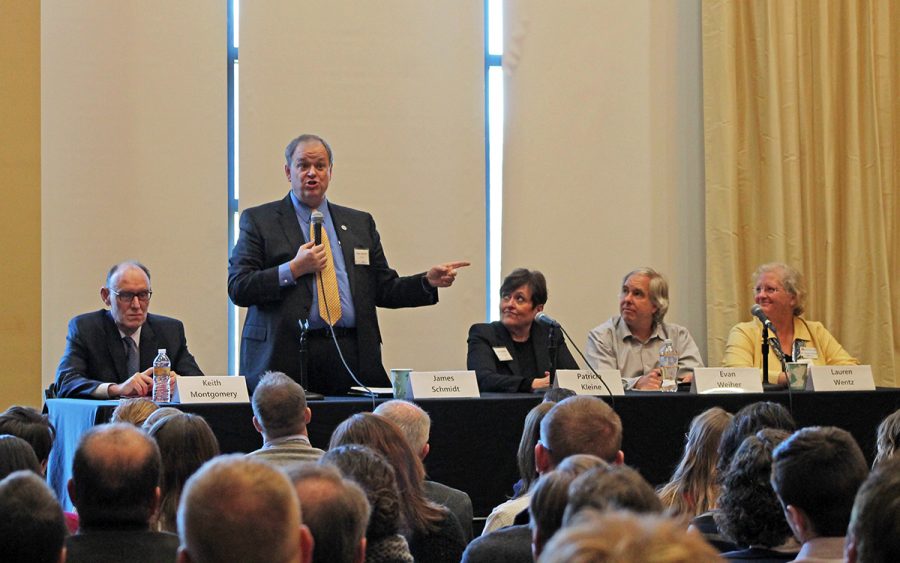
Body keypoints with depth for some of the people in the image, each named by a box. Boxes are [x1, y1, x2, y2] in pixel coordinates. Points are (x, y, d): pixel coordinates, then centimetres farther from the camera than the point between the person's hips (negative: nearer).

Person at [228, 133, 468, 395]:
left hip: (352, 354, 3)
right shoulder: (258, 220, 8)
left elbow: (384, 289, 18)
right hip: (286, 354, -3)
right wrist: (293, 270, -11)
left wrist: (428, 282, 2)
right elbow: (237, 288, -1)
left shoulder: (360, 223, 19)